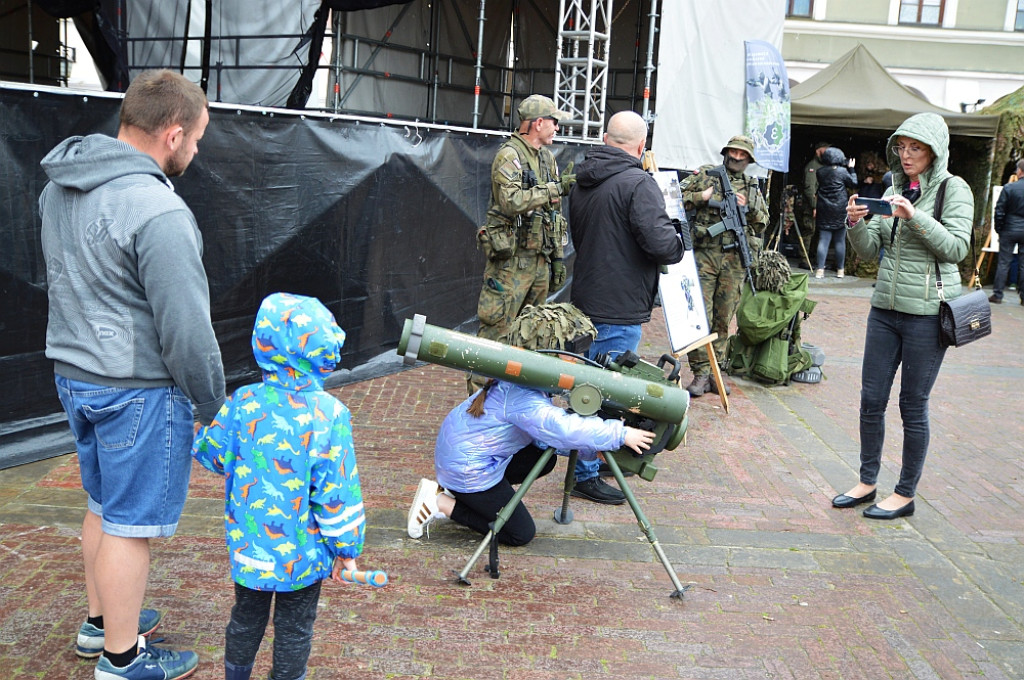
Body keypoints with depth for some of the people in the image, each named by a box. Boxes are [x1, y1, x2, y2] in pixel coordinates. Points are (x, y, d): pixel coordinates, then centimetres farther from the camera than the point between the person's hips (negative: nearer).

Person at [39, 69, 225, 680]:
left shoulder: (59, 189, 6)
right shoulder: (158, 210, -23)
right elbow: (186, 329, -21)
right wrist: (213, 404, -8)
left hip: (75, 373, 9)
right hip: (138, 389, -9)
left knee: (104, 505, 23)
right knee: (131, 525, 4)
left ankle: (101, 621, 39)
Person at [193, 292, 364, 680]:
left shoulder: (244, 404, -12)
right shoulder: (328, 414, -19)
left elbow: (211, 455, 1)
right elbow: (336, 490, -15)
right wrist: (347, 548, -4)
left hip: (249, 545, 3)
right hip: (303, 552, -3)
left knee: (246, 618, 23)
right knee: (294, 628, 14)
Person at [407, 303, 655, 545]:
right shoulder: (521, 397, -31)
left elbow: (546, 430, 5)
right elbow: (566, 429, -40)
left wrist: (591, 448, -5)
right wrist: (621, 434, -31)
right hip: (467, 469, -9)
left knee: (544, 460, 17)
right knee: (521, 534, 3)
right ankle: (442, 503, 0)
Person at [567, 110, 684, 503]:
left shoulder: (584, 182, 12)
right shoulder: (638, 183, -17)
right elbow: (660, 241, -24)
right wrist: (678, 247, -4)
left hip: (587, 298, 9)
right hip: (619, 308, -9)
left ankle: (594, 459, 34)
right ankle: (586, 475, 5)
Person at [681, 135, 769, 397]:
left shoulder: (752, 187, 16)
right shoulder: (705, 175, 7)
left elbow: (764, 220, 15)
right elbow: (679, 198, 4)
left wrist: (748, 207, -3)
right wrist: (702, 196, -9)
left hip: (735, 260, 3)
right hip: (705, 254, -3)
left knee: (724, 318, 6)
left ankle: (714, 370, 13)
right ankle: (700, 373, -3)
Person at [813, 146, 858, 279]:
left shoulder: (820, 172, 2)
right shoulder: (842, 171, -7)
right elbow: (854, 184, 3)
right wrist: (852, 170, 11)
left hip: (824, 209, 2)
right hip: (840, 210, -2)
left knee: (823, 239, 0)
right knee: (840, 240, 6)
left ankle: (820, 269, -8)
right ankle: (840, 270, 10)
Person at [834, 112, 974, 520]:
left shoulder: (953, 189, -5)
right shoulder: (894, 190, 11)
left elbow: (956, 248, -14)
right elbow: (871, 250, 10)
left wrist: (915, 217, -24)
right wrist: (857, 224, -10)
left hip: (927, 312, -5)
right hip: (886, 307, 6)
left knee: (913, 406, 3)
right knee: (871, 400, 9)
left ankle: (905, 494, 16)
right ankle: (867, 482, 24)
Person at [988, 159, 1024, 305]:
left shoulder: (1009, 188, -9)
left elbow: (999, 211, -7)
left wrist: (998, 229, 6)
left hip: (1009, 230, -2)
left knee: (1004, 262, 3)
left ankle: (997, 294, 4)